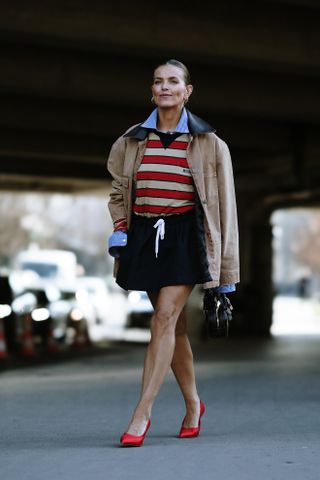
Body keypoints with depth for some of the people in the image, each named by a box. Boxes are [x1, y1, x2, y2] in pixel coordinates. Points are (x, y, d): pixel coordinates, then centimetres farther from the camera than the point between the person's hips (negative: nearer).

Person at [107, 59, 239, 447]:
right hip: (144, 234, 4)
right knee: (173, 324, 10)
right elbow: (118, 192, 21)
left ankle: (141, 414, -15)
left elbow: (223, 201, 1)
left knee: (165, 318, -15)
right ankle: (193, 404, 27)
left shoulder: (207, 142, 0)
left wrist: (225, 268, -2)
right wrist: (119, 233, 3)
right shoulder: (132, 141, 10)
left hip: (185, 235, -4)